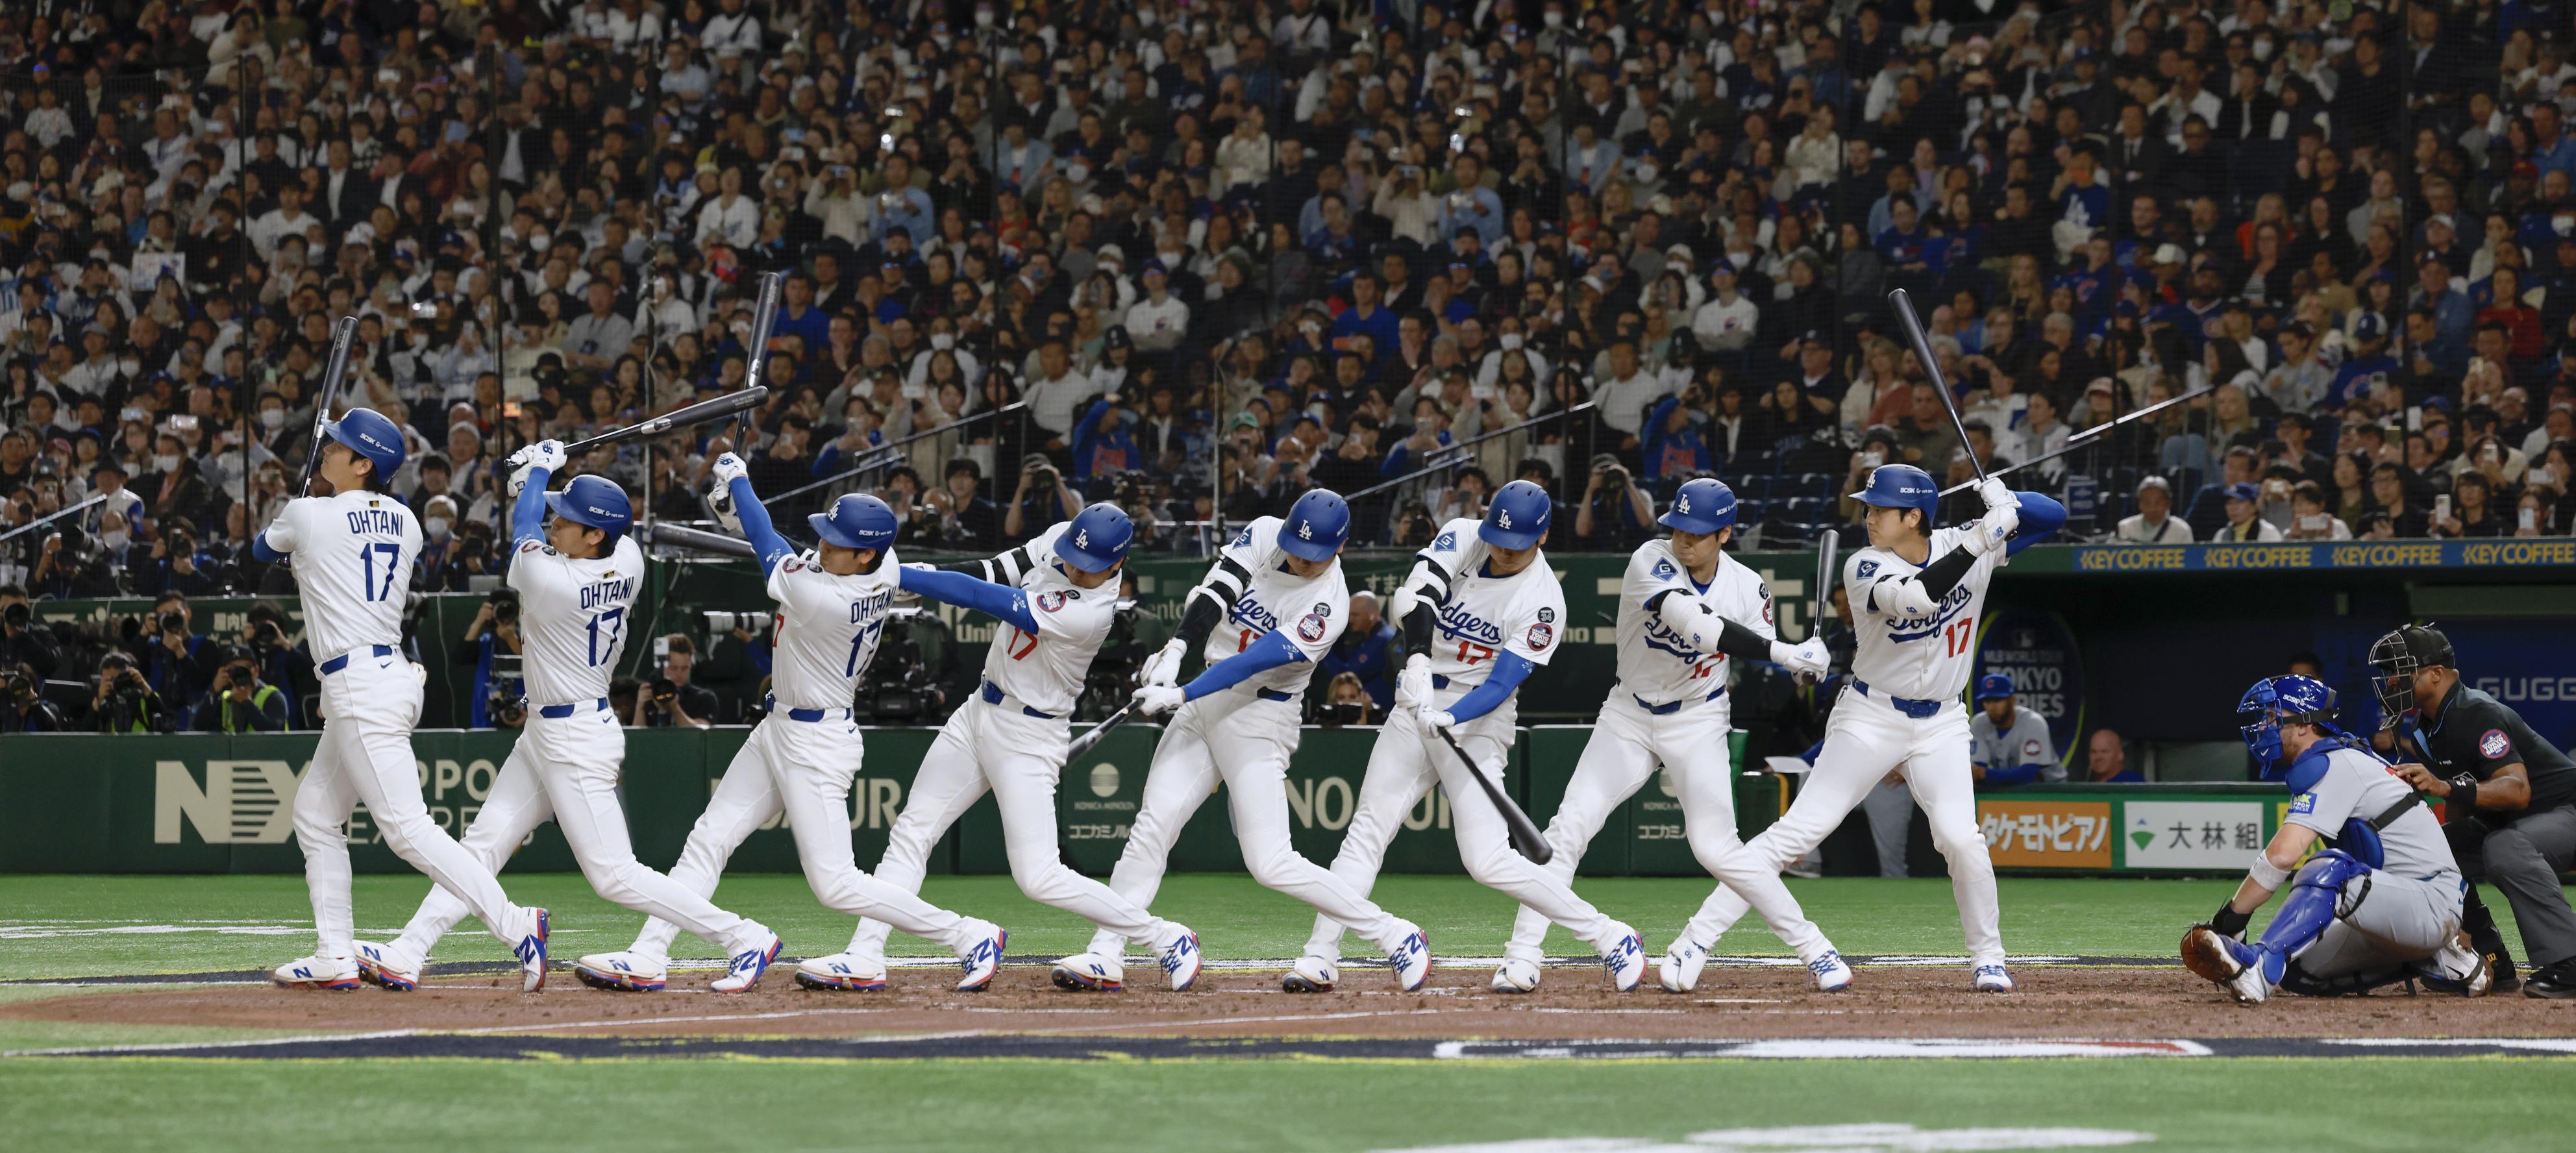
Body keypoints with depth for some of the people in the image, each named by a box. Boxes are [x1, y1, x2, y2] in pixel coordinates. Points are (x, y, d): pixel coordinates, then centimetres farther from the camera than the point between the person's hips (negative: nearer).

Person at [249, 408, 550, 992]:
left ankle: (515, 926, -22)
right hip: (392, 675, 9)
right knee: (315, 813, 18)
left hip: (360, 685, -9)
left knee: (407, 828, -14)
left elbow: (262, 547, 15)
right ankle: (334, 959, 18)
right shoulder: (403, 522, 10)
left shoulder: (309, 515, -7)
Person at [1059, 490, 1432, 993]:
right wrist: (1176, 650, -27)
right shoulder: (1264, 535, 0)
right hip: (1202, 707, 6)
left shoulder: (1328, 605, -18)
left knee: (1271, 864, -12)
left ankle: (1394, 936, -2)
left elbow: (1257, 661, -25)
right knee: (1152, 825, -4)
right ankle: (1105, 957, -3)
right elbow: (1215, 591, -11)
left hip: (1258, 720, -6)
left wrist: (1180, 695, -31)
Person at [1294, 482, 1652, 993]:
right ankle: (1320, 958, 4)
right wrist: (1418, 663, -35)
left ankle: (1610, 938, -6)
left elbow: (1502, 683, -19)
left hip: (1476, 723, -5)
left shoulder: (1542, 601, -16)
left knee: (1489, 861, -15)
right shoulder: (1462, 537, -3)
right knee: (1366, 832, 0)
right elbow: (1417, 595, -19)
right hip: (1416, 707, 5)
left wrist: (1450, 718, -36)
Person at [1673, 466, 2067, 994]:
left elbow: (2051, 516, 0)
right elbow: (1915, 598, -33)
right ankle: (1695, 941, -10)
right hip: (1869, 718, -2)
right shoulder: (1864, 569, -13)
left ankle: (1987, 957, 4)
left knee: (1961, 837, -18)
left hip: (1940, 726, 2)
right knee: (1799, 829, -10)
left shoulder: (1964, 545, -4)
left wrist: (2004, 501, -21)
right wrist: (1979, 540, -35)